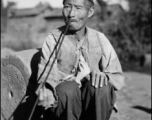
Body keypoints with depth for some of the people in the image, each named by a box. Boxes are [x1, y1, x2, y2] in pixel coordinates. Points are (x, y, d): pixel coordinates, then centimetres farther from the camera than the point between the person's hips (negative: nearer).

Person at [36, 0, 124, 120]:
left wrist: (104, 75, -21)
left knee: (101, 86, -29)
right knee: (68, 88, -33)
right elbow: (46, 79, -12)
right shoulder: (53, 39, -2)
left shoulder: (100, 39, 4)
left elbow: (119, 78, 3)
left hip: (94, 106, 2)